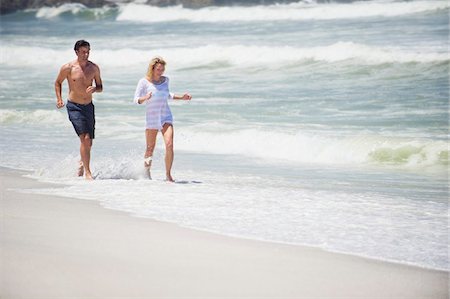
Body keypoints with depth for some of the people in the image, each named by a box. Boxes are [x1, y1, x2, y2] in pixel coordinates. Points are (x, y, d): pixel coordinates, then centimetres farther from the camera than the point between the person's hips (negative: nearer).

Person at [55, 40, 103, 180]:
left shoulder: (94, 68, 1)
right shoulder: (68, 68, -8)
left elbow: (100, 87, 11)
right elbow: (58, 82, 8)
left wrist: (94, 89, -12)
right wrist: (59, 98, -4)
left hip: (89, 106, 4)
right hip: (74, 107, -4)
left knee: (88, 142, 10)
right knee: (84, 139, -18)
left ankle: (82, 163, 39)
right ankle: (87, 172, -15)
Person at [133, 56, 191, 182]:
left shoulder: (165, 80, 8)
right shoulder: (144, 82, -5)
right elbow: (136, 100, -10)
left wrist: (182, 97, 16)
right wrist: (145, 98, -30)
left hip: (166, 117, 3)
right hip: (151, 118, -2)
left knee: (169, 145, -16)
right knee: (150, 149, 5)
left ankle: (168, 174, -9)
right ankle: (146, 173, 28)